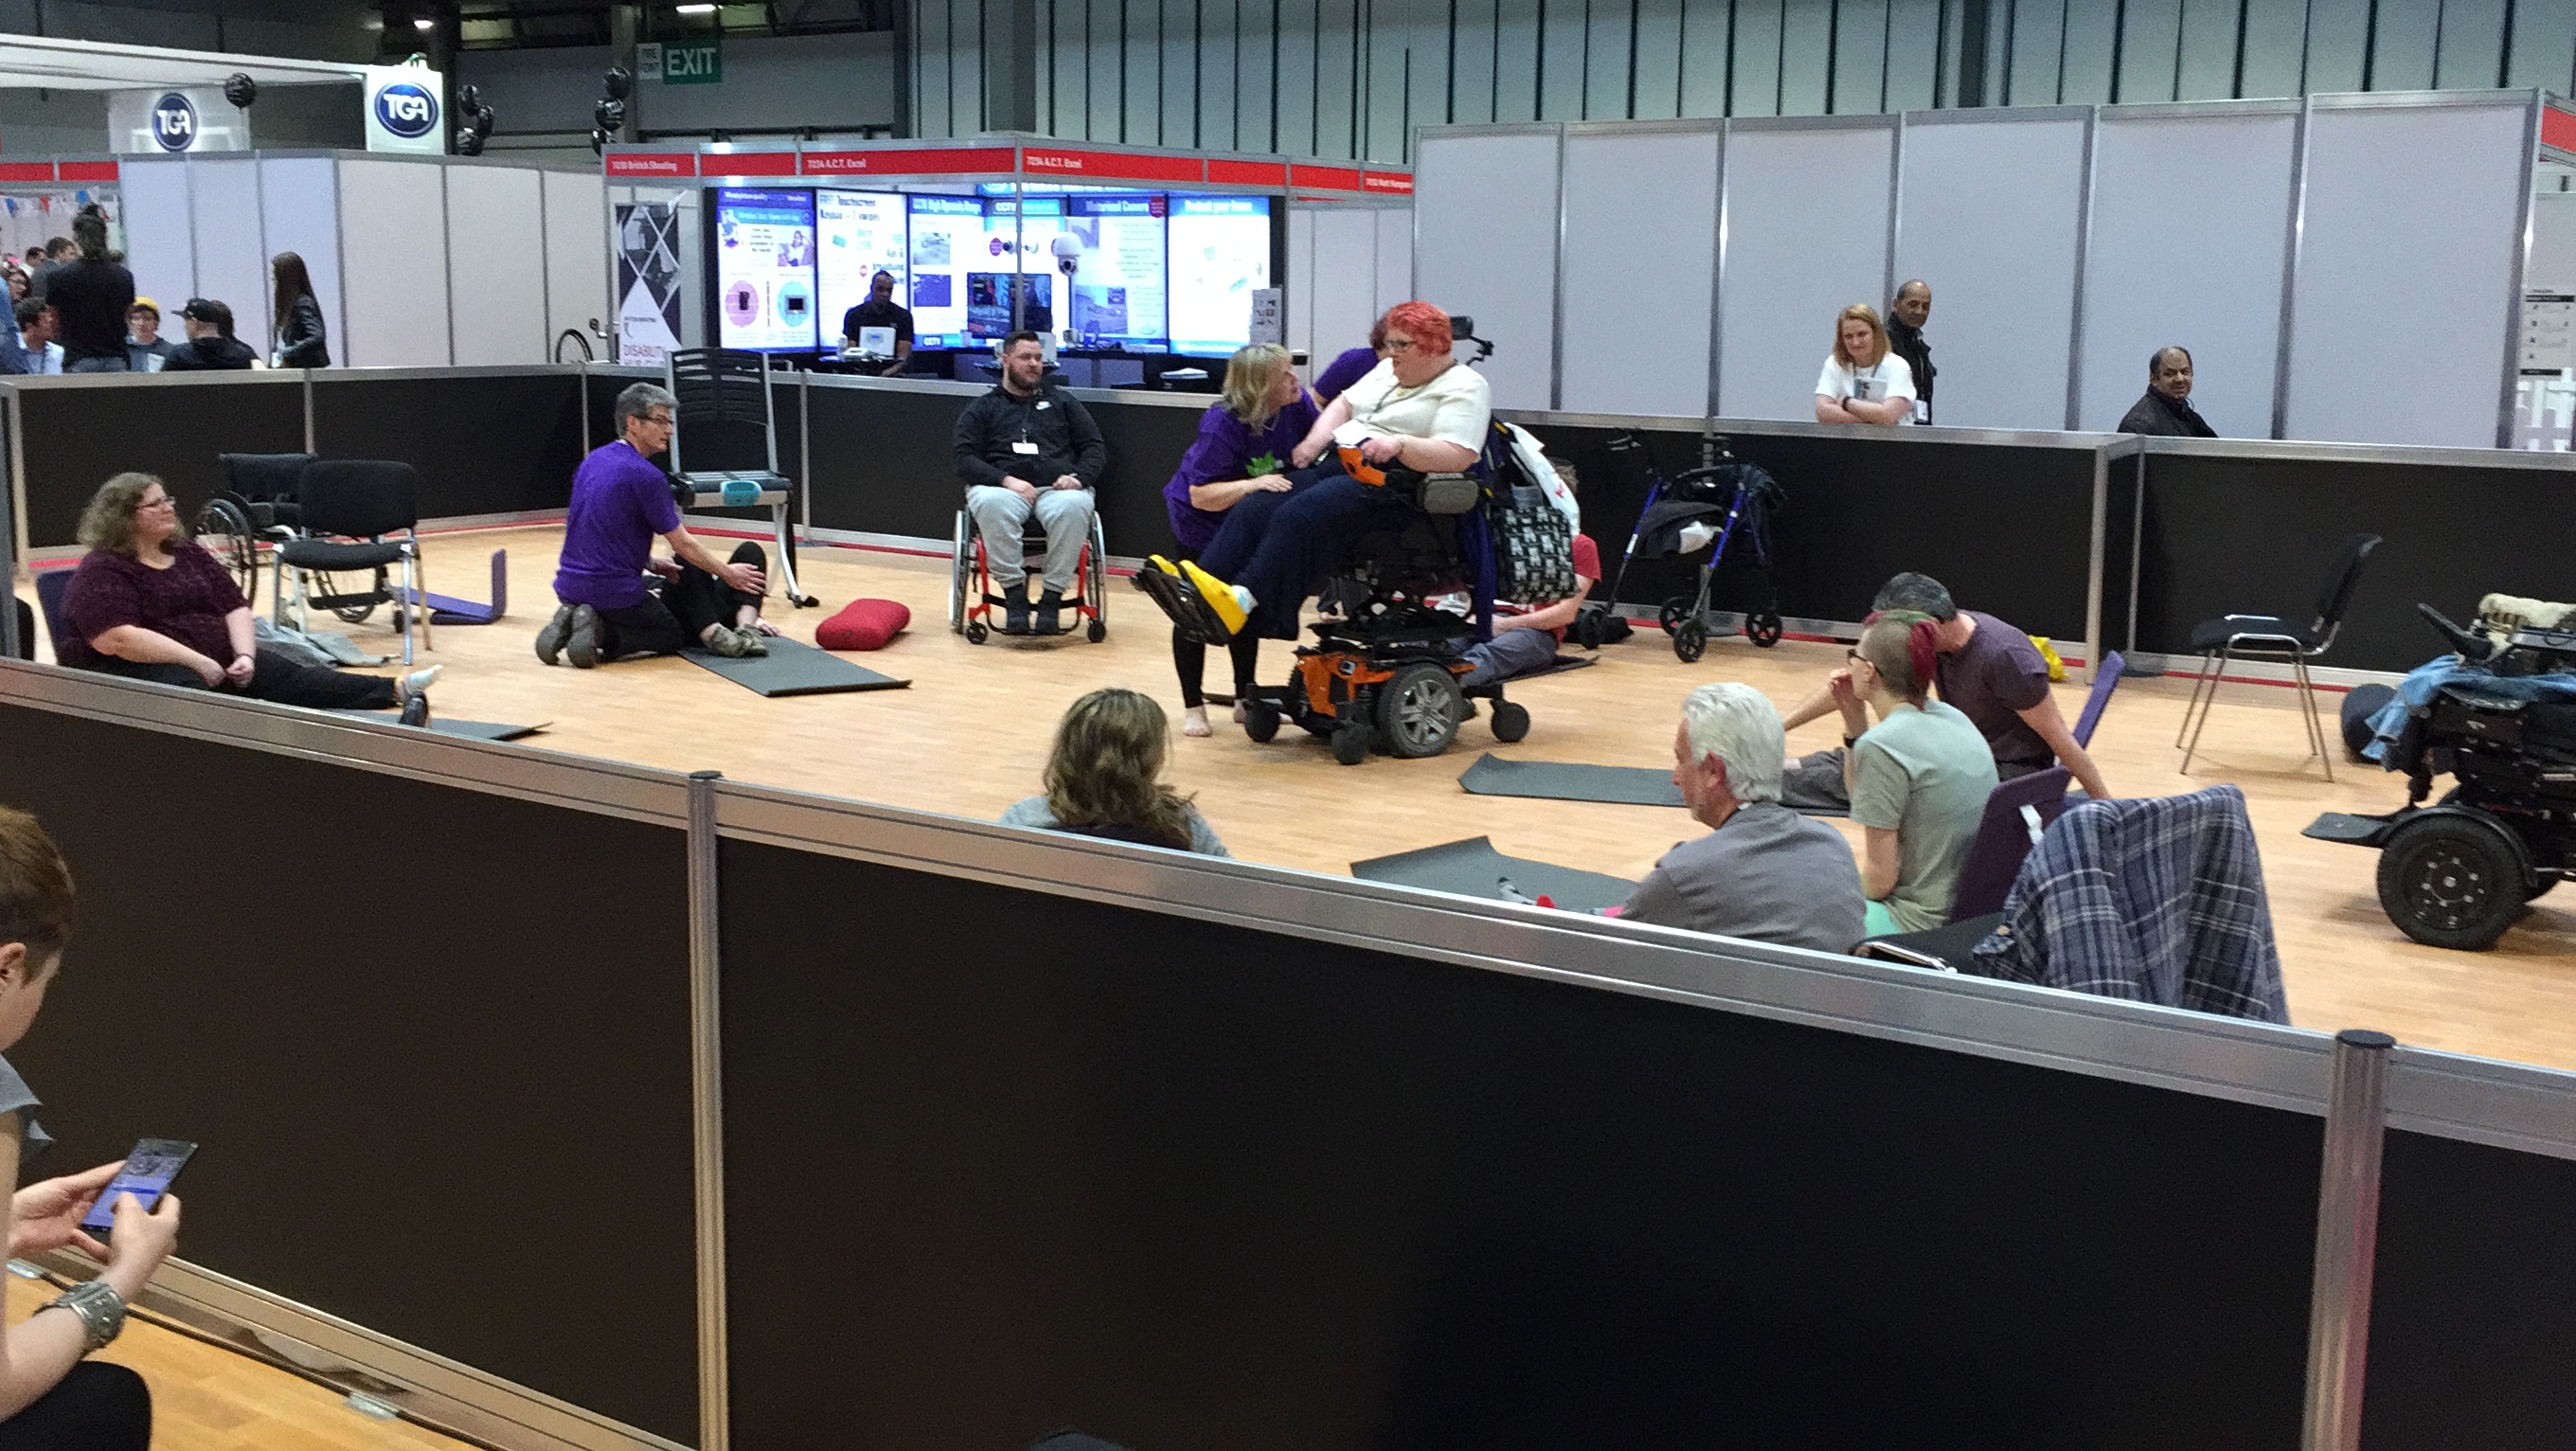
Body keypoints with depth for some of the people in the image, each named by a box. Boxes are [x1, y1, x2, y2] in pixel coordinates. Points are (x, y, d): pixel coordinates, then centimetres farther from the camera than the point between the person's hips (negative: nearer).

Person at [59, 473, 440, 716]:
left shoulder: (187, 554, 16)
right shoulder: (102, 571, -7)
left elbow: (235, 607, 13)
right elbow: (116, 639, -20)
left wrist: (245, 655, -8)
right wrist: (197, 662, -22)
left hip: (216, 657, 6)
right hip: (141, 670, -5)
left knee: (292, 677, -16)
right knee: (195, 697, -38)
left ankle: (398, 691, -34)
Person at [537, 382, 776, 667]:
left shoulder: (593, 461, 10)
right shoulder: (646, 476, -15)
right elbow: (683, 544, -8)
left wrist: (651, 564, 18)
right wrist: (727, 573, 5)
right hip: (614, 592, -7)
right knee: (673, 636, 16)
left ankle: (573, 622, 5)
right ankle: (600, 635, -9)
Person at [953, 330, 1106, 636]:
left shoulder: (1061, 402, 27)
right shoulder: (982, 409, 22)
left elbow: (1095, 447, 19)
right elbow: (965, 458, 7)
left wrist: (1078, 477, -4)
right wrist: (1005, 480, -12)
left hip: (1056, 487, 1)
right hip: (1002, 486, -1)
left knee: (1074, 507, -38)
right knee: (991, 504, -39)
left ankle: (1051, 599, -32)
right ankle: (1014, 597, -33)